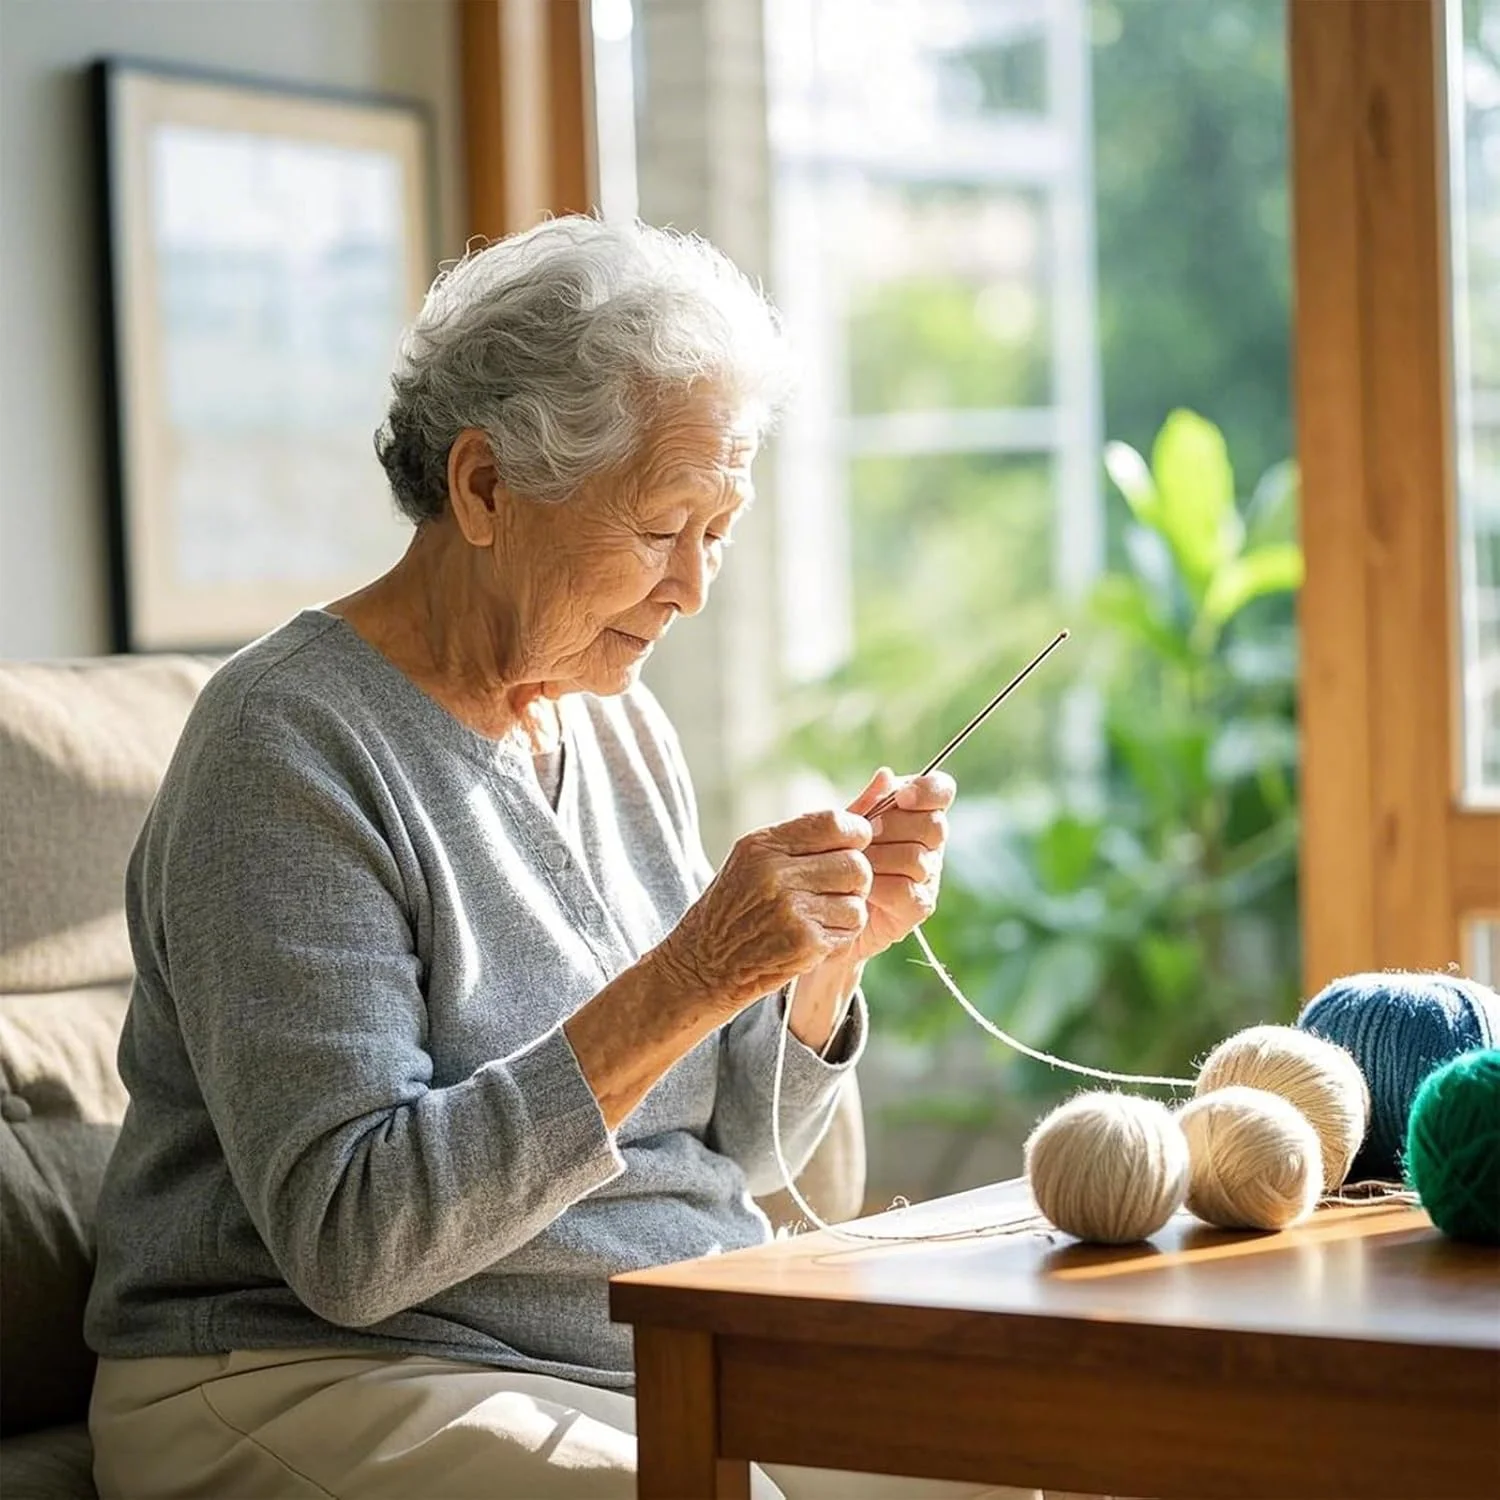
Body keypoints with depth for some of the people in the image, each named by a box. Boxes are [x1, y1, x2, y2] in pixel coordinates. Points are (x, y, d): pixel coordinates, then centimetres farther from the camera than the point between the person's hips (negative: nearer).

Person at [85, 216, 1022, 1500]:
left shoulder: (625, 729, 10)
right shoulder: (288, 743, -14)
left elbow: (736, 1153, 14)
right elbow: (346, 1241, -22)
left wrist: (832, 954, -5)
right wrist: (684, 984, -26)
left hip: (680, 1363, 8)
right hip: (330, 1383, -7)